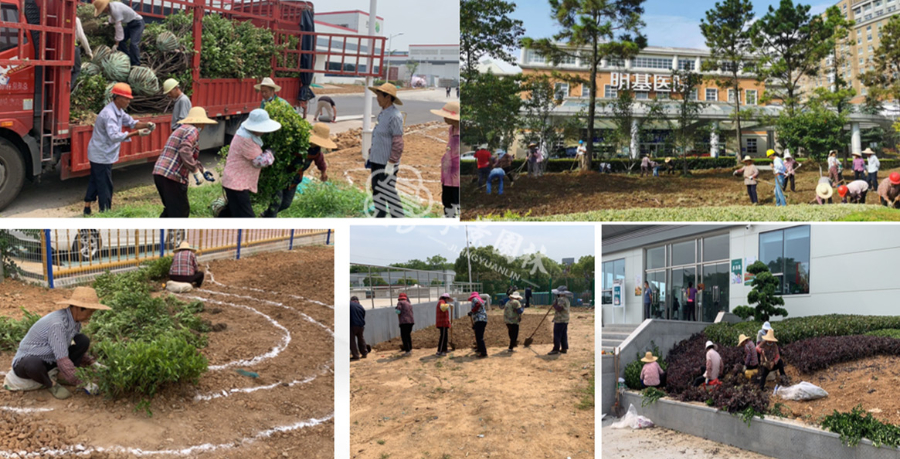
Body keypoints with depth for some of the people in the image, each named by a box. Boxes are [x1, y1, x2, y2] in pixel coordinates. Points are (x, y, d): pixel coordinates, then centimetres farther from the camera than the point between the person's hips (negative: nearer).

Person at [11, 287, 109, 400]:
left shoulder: (75, 320, -5)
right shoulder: (57, 324, -33)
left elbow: (79, 348, 13)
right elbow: (63, 360, -32)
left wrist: (91, 363, 0)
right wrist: (81, 383, -26)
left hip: (49, 359, 7)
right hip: (25, 362, -7)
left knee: (83, 341, -10)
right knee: (34, 365, -43)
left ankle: (63, 376, -1)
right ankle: (50, 384, -11)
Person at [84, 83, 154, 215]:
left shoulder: (119, 111, 7)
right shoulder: (109, 114, -25)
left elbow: (131, 122, 12)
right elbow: (115, 136, -35)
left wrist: (146, 125, -7)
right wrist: (137, 133, -37)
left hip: (98, 155, 10)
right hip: (102, 156, -10)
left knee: (94, 182, 20)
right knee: (105, 186, -3)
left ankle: (87, 208, 32)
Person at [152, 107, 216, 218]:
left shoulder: (182, 129, 24)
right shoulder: (193, 131, -7)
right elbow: (185, 151, -23)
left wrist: (203, 170, 29)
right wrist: (196, 171, -18)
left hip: (159, 173, 10)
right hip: (172, 176, -10)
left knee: (170, 208, 23)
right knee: (181, 211, 0)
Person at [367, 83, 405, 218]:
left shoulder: (395, 116, -18)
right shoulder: (383, 114, 11)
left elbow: (398, 143, -21)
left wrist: (391, 164, -22)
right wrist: (371, 154, 19)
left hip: (387, 163, -9)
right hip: (377, 161, 9)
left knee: (388, 192, -4)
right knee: (377, 190, 13)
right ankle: (380, 216, 23)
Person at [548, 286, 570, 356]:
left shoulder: (561, 299, -16)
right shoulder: (566, 299, 17)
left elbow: (559, 309, -24)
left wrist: (554, 304, -9)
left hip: (560, 320, -10)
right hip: (565, 320, 10)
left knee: (557, 335, -7)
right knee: (564, 335, 12)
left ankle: (556, 349, -7)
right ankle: (564, 348, 15)